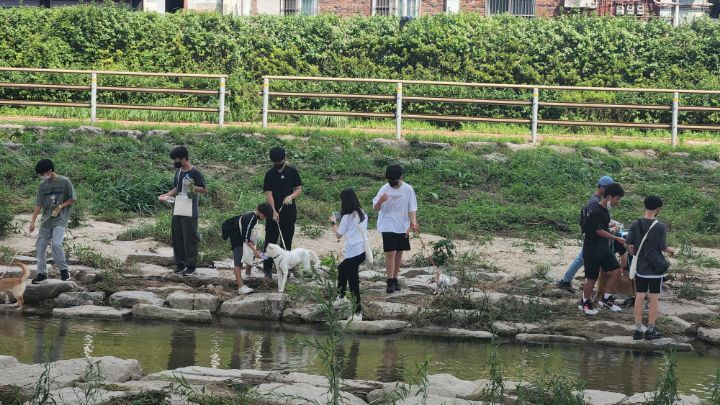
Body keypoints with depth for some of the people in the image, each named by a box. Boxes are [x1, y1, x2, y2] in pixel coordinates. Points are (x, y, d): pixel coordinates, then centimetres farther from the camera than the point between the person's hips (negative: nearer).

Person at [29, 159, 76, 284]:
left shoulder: (64, 182, -5)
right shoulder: (42, 185, 7)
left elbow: (73, 199, 1)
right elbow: (39, 205, 8)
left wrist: (60, 206, -11)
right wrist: (33, 221, 0)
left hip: (60, 219, -5)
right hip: (46, 220, 5)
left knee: (56, 243, -22)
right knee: (40, 246, 1)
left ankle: (64, 270, -7)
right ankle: (42, 274, 9)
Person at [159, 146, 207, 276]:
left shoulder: (195, 172, -10)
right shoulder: (178, 171, 11)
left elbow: (205, 190, -7)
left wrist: (192, 186, -22)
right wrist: (167, 195, 4)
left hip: (189, 213, -7)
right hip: (177, 211, 7)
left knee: (190, 239, -2)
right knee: (177, 238, 9)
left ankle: (191, 265, 6)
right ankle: (180, 263, 18)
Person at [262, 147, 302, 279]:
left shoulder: (292, 172, 2)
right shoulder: (270, 174, -5)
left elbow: (299, 189, 5)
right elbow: (268, 194, -10)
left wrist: (291, 196, -16)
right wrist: (274, 211, -20)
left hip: (289, 212, 2)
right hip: (274, 211, -2)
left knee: (287, 241, 8)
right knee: (270, 240, 0)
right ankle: (267, 268, 6)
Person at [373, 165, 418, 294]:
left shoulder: (408, 189, -5)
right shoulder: (384, 189, -8)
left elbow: (412, 209, -2)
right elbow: (376, 208, -8)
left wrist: (413, 222, -19)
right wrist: (380, 201, -30)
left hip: (403, 227, 3)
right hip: (388, 226, -3)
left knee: (399, 253, 11)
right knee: (390, 253, -10)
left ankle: (395, 279, 24)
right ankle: (390, 282, -7)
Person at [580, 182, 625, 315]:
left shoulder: (605, 210, 7)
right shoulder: (597, 212, -22)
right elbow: (600, 231, -22)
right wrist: (616, 238, -19)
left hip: (604, 248, 9)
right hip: (592, 249, -9)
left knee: (616, 270, 3)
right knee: (592, 277, 1)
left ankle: (606, 299, 15)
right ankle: (585, 303, 19)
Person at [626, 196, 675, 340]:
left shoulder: (635, 225, -5)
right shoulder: (660, 227, -14)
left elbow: (630, 246, -2)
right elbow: (663, 248, -10)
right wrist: (671, 250, 12)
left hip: (640, 268, 3)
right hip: (655, 268, -3)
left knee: (639, 298, 10)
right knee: (654, 299, 6)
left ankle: (638, 329, 12)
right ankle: (651, 330, 10)